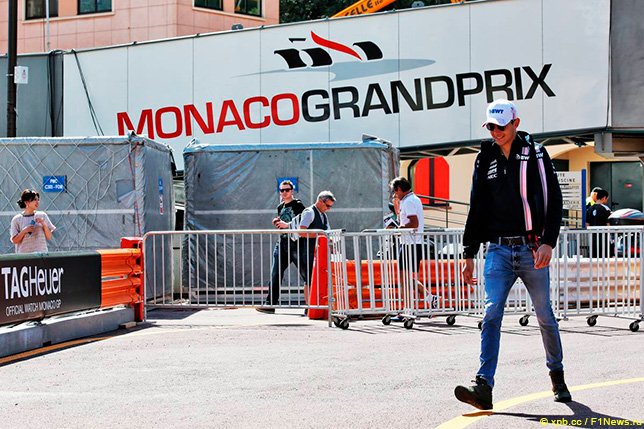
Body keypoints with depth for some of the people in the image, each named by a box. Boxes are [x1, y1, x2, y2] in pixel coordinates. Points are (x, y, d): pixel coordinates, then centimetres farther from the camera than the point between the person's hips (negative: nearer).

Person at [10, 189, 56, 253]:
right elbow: (14, 241, 0)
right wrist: (24, 231, -14)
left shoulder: (42, 216, 8)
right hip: (24, 255, -1)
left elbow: (49, 237, 7)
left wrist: (44, 224, -7)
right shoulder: (16, 219, 3)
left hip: (41, 253, 1)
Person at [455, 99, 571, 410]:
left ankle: (557, 374, 27)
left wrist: (548, 242, -14)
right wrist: (469, 254, 12)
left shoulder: (536, 155, 3)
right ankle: (484, 387, -16)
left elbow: (553, 201, -2)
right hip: (498, 250, 2)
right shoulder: (485, 160, 11)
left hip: (532, 250, -2)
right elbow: (477, 209, 16)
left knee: (545, 316, 6)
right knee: (491, 315, -10)